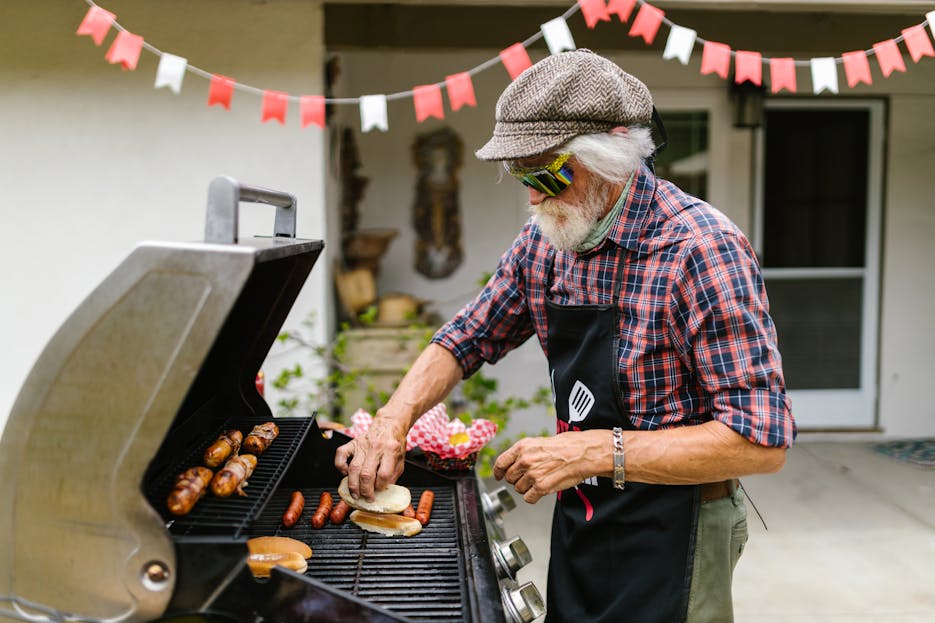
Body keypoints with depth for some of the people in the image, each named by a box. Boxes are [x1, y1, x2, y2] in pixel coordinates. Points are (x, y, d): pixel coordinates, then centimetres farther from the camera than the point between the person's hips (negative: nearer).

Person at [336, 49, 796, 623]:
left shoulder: (700, 247, -25)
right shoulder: (545, 239, -3)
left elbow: (762, 442, -28)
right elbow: (467, 338, 9)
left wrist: (594, 451, -32)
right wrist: (392, 422, -8)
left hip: (670, 547, -6)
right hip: (576, 525, 7)